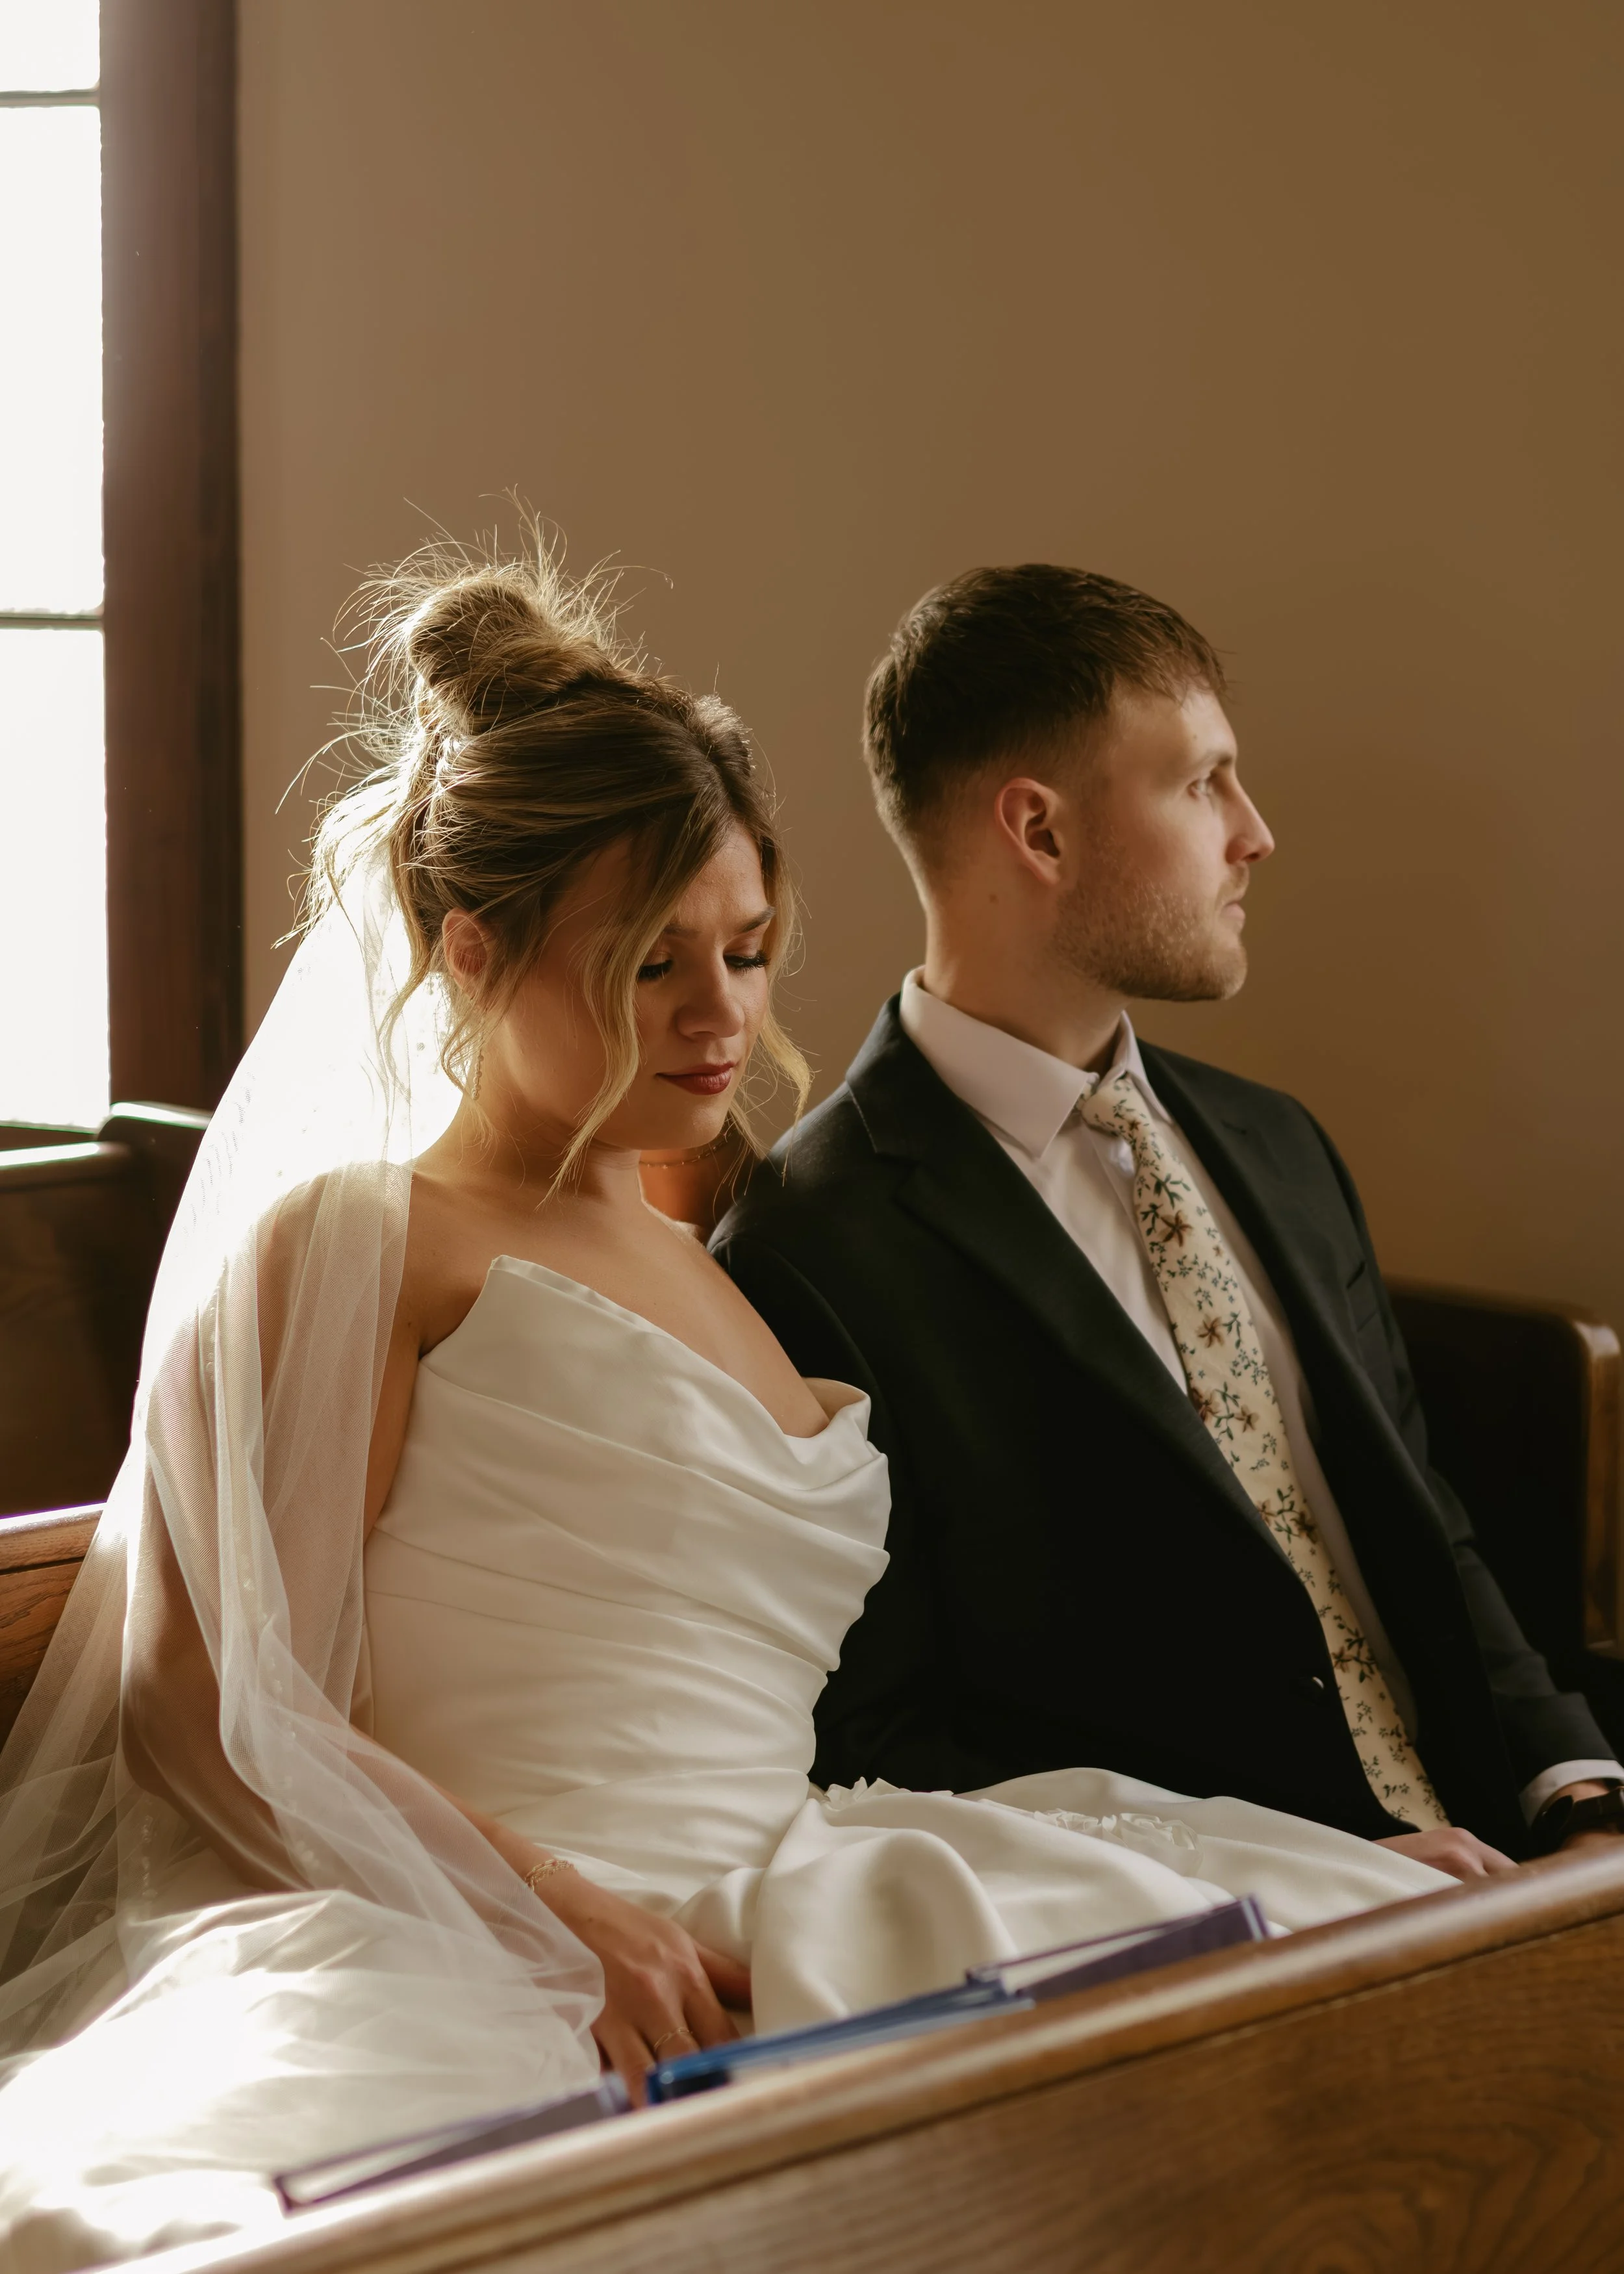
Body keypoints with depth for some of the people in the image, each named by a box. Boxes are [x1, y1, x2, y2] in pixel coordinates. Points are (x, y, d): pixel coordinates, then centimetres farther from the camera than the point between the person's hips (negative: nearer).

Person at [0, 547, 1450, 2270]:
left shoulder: (710, 1277, 30)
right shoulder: (355, 1245, 6)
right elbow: (211, 1704, -6)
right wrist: (559, 1912, -18)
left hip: (776, 1954, 5)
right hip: (478, 1980, -5)